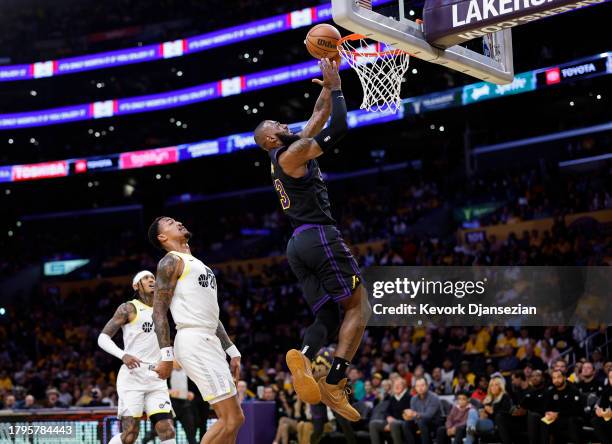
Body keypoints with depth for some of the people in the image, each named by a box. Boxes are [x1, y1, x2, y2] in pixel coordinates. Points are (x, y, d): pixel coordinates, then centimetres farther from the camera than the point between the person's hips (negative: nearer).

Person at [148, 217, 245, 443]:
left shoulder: (198, 265, 25)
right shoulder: (171, 261, -3)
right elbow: (159, 311, -11)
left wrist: (232, 351, 20)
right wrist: (166, 355, -19)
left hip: (210, 342, 9)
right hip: (194, 342, -9)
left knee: (233, 419, 7)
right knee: (231, 419, -13)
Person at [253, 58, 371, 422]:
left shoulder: (292, 152, 21)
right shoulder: (291, 154, -6)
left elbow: (320, 115, 27)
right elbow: (339, 128, -11)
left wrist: (328, 85, 20)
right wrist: (336, 86, -2)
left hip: (298, 245, 9)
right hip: (320, 236, -9)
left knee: (329, 317, 5)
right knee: (359, 305, -6)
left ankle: (304, 355, -27)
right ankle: (334, 383, -20)